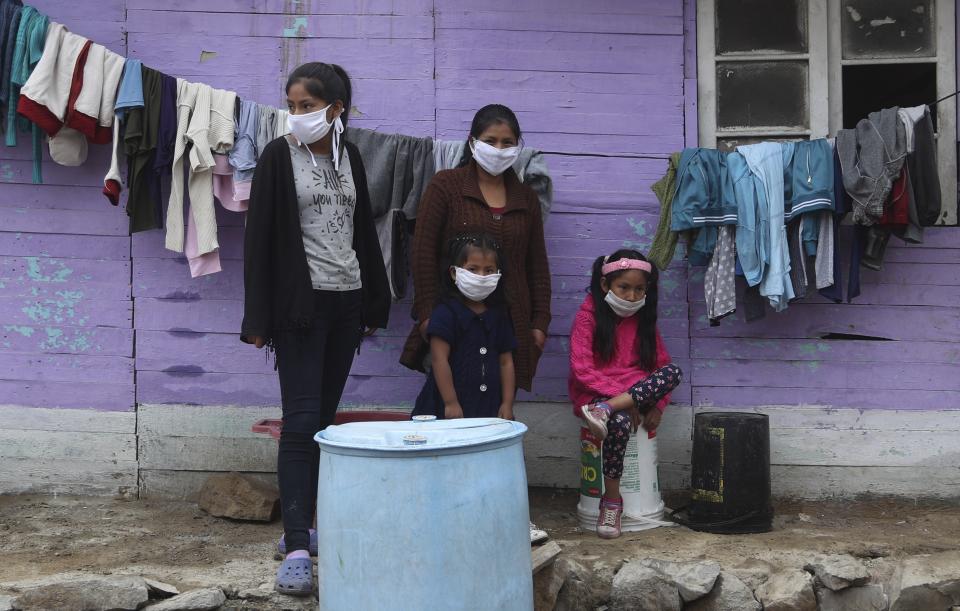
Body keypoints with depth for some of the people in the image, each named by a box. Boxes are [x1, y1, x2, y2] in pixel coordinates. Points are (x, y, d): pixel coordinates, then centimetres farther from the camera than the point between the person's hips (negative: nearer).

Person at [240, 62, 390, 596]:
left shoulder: (350, 157, 9)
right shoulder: (278, 156, -4)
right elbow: (259, 238, -6)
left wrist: (375, 303, 13)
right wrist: (258, 319, -11)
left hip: (347, 303, 5)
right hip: (300, 305, -5)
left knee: (325, 419, 9)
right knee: (301, 421, -10)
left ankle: (305, 525, 19)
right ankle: (297, 549, -11)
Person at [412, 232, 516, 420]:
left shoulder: (498, 316, 12)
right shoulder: (445, 313, -5)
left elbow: (506, 362, 13)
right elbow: (439, 359, -11)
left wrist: (507, 404, 5)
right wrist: (451, 403, -14)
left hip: (490, 407, 5)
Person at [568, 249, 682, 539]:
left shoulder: (643, 319, 11)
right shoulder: (588, 316, -5)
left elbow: (662, 363, 11)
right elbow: (581, 369, -15)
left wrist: (656, 404, -7)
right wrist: (626, 398, -21)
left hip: (638, 390, 5)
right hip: (594, 393, -4)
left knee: (673, 372, -25)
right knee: (620, 422, -38)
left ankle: (606, 410, -35)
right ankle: (611, 503, -26)